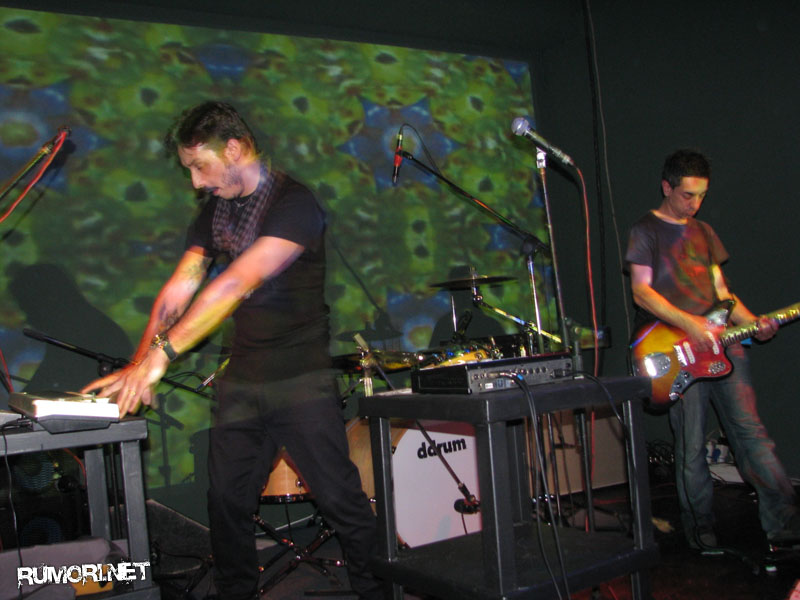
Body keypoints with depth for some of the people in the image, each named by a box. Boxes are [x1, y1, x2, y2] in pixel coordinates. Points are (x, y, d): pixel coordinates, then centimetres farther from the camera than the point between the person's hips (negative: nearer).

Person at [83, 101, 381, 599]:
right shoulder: (215, 209, 9)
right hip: (240, 380, 6)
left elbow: (237, 284, -27)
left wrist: (161, 354, -31)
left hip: (301, 380, -6)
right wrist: (138, 363, -9)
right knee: (227, 499, 9)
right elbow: (180, 287, 3)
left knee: (340, 498, 0)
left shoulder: (293, 204, -16)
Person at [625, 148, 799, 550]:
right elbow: (641, 291, -9)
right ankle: (700, 530, 12)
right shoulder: (645, 231, 2)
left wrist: (753, 322, 5)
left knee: (750, 430, -2)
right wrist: (690, 324, -18)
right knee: (691, 446, -1)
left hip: (720, 342, 5)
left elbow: (720, 291, 21)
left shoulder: (704, 232, 21)